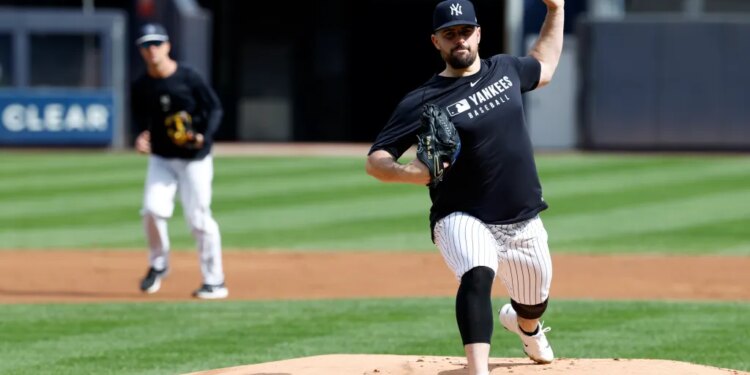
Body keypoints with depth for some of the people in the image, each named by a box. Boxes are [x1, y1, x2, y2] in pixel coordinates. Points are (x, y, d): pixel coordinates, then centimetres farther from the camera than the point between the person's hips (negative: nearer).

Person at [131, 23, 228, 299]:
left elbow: (214, 108, -7)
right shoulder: (141, 86, 0)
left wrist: (205, 136, -23)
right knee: (152, 209, -14)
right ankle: (158, 265, 11)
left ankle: (215, 282, 7)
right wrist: (142, 136, -9)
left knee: (199, 219, -4)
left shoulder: (188, 78, -12)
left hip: (194, 159, -3)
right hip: (161, 159, 3)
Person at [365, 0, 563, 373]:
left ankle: (525, 327, 62)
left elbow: (543, 67, 29)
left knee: (534, 301, 22)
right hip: (463, 220, -5)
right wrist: (408, 172, -35)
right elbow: (375, 160, -14)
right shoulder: (423, 101, -12)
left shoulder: (504, 69, 5)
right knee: (477, 275, -36)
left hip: (524, 223, 5)